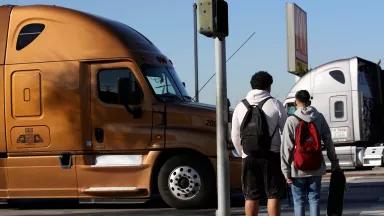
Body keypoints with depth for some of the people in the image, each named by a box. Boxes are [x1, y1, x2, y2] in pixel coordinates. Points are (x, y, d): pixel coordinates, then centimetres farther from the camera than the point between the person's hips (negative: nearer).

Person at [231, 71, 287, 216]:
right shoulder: (275, 105, -3)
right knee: (273, 196, 2)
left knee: (251, 197, 8)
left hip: (249, 156, 3)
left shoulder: (240, 106, 7)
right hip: (272, 155, -3)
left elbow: (235, 137, 10)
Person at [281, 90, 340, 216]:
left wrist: (286, 171, -5)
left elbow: (286, 148, -9)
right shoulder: (319, 118, 1)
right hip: (316, 168, 2)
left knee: (299, 201, 6)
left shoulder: (291, 121, -7)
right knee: (314, 199, 10)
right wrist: (334, 162, 16)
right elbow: (328, 142, 5)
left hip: (298, 170, -2)